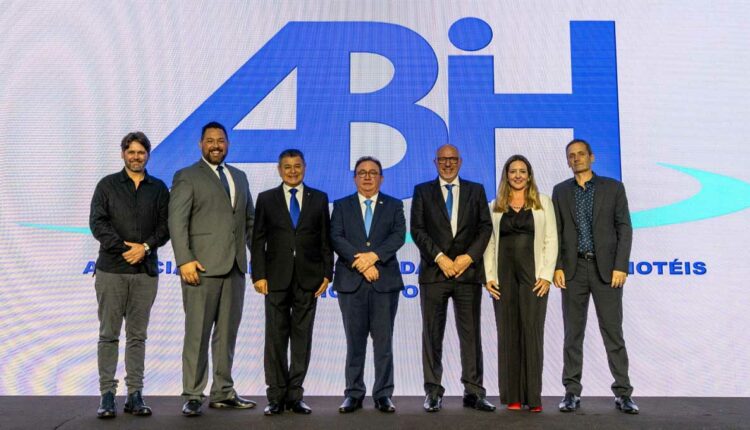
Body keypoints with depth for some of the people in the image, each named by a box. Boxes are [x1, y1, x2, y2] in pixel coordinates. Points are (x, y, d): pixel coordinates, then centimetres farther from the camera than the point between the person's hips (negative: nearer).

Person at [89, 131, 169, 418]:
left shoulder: (158, 188, 11)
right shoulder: (107, 185, 7)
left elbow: (165, 226, 4)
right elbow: (97, 222, -2)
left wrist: (145, 247, -11)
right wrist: (123, 247, -12)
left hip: (146, 270, 1)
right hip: (111, 269, -1)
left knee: (138, 335, 5)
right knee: (108, 334, 1)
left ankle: (135, 395, 10)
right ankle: (107, 395, 6)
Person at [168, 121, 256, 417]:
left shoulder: (239, 177, 19)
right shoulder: (187, 177, 1)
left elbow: (249, 220, 20)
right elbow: (177, 221, -8)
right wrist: (184, 260, -17)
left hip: (235, 266, 6)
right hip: (202, 266, -5)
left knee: (227, 332, 10)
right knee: (197, 333, -1)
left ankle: (223, 392, 19)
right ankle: (192, 396, 7)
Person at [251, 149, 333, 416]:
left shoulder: (319, 199, 9)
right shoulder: (266, 199, 7)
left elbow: (326, 240, 7)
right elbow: (258, 241, 4)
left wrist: (327, 273, 0)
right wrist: (258, 275, -4)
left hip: (308, 279, 1)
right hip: (277, 279, -1)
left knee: (302, 338, 5)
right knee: (276, 338, 2)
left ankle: (294, 396, 13)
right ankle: (277, 397, 10)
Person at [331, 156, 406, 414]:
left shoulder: (394, 206, 12)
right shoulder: (342, 206, 12)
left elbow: (399, 235, -3)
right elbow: (336, 238, -2)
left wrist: (374, 255, -17)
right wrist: (360, 261, -14)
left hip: (385, 281, 0)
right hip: (351, 282, 0)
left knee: (383, 341, 1)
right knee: (355, 342, 4)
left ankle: (383, 395, 8)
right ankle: (354, 394, 11)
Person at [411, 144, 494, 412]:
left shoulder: (476, 190, 13)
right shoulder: (422, 191, 9)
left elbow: (486, 227, 6)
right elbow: (417, 229, 0)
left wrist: (469, 256, -8)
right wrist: (439, 257, -10)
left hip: (469, 271, 1)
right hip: (434, 271, 0)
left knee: (471, 333, 2)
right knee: (432, 334, 2)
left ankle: (473, 392, 8)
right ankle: (433, 392, 9)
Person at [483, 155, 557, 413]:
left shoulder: (543, 203, 7)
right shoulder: (495, 206, 11)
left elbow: (551, 240, 2)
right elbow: (489, 243, 8)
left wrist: (546, 275, -8)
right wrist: (489, 277, -2)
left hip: (533, 275, -1)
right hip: (504, 275, 2)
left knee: (532, 332, -3)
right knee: (508, 333, 3)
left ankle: (533, 396, 3)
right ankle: (512, 396, 9)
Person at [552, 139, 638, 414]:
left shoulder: (613, 187, 6)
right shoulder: (560, 191, 11)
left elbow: (624, 228, 1)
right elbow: (556, 232, 8)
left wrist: (620, 266, -8)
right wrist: (557, 267, -3)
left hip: (606, 268, -1)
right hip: (573, 269, 2)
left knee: (613, 332, 0)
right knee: (573, 333, 5)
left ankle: (622, 393, 7)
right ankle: (572, 392, 11)